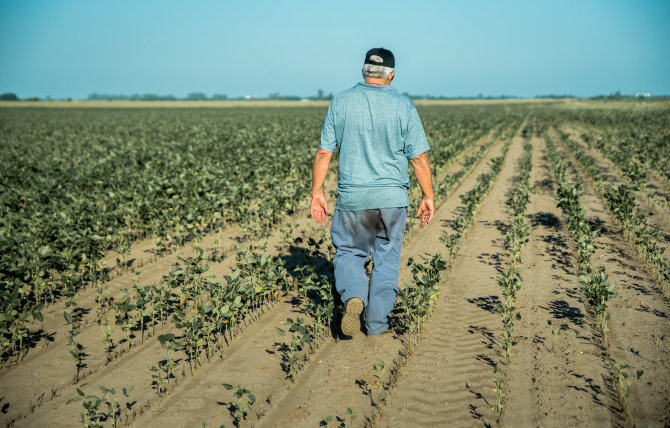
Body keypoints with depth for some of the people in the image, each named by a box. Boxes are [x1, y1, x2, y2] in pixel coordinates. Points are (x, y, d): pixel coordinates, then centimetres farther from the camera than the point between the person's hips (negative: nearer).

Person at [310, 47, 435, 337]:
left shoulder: (341, 102, -1)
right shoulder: (403, 106, -3)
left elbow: (324, 152, -1)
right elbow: (419, 158, -3)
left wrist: (317, 192, 6)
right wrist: (428, 197, 5)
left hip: (352, 197, 0)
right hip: (392, 196, 0)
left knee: (348, 252, 16)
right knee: (386, 259, 12)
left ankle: (353, 296, -11)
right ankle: (377, 323, 15)